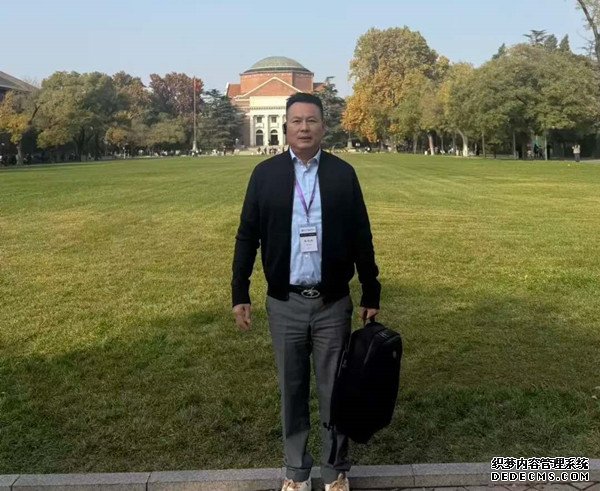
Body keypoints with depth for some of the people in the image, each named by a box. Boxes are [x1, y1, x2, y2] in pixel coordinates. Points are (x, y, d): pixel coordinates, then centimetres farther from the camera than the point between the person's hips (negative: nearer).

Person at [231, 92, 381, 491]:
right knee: (292, 390, 13)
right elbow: (247, 236, 3)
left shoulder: (343, 173, 0)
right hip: (284, 304, 1)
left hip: (333, 303, 0)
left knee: (335, 390, 11)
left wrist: (371, 293, 3)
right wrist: (240, 294, 0)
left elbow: (361, 237, 3)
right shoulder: (265, 173, 0)